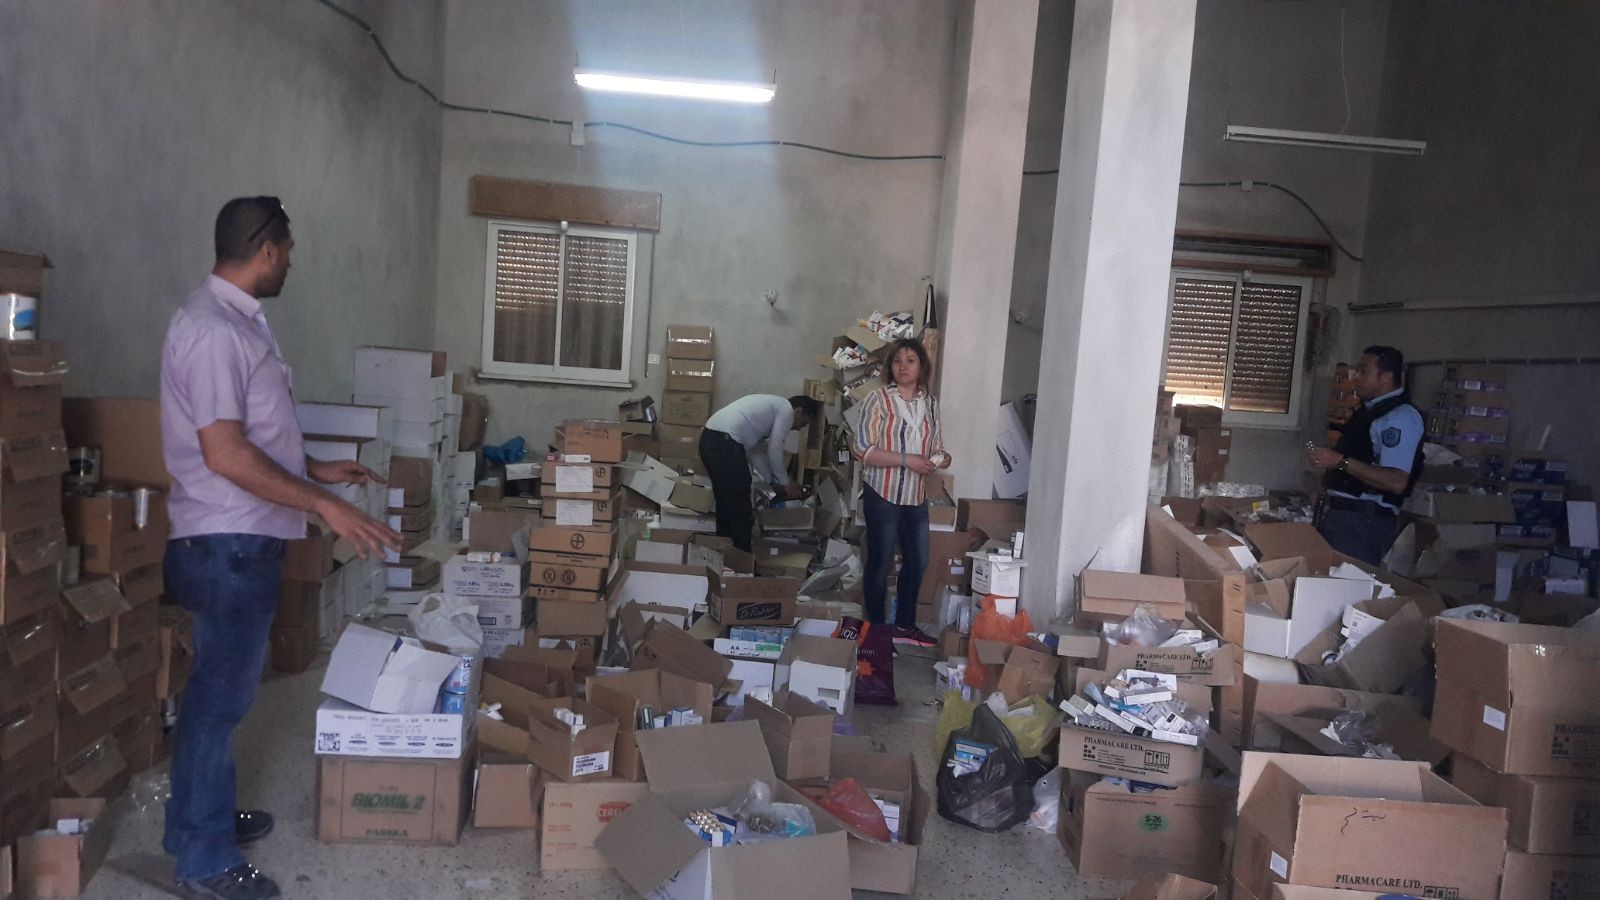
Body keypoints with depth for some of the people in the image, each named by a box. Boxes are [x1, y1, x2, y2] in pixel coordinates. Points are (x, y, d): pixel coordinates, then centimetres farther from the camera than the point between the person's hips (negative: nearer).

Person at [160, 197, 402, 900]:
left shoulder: (239, 320, 12)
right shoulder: (211, 329, -20)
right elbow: (225, 453, -25)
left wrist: (317, 469, 21)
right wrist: (324, 506, -24)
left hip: (245, 539, 10)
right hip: (226, 543, -10)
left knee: (227, 686, 20)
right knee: (220, 693, 0)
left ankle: (205, 815, 36)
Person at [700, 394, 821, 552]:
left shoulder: (771, 406, 30)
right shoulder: (786, 410, 4)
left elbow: (754, 450, 29)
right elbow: (774, 450, -1)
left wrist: (773, 482, 28)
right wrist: (785, 483, 11)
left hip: (709, 438, 10)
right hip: (725, 443, -10)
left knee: (725, 503, 21)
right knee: (740, 509, 3)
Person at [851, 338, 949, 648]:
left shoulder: (930, 402, 6)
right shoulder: (878, 399, -10)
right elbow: (862, 449, -16)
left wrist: (941, 457, -8)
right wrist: (906, 460, -22)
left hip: (916, 497, 6)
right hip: (883, 495, -6)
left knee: (917, 562, 14)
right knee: (880, 564, 4)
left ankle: (905, 626, 31)